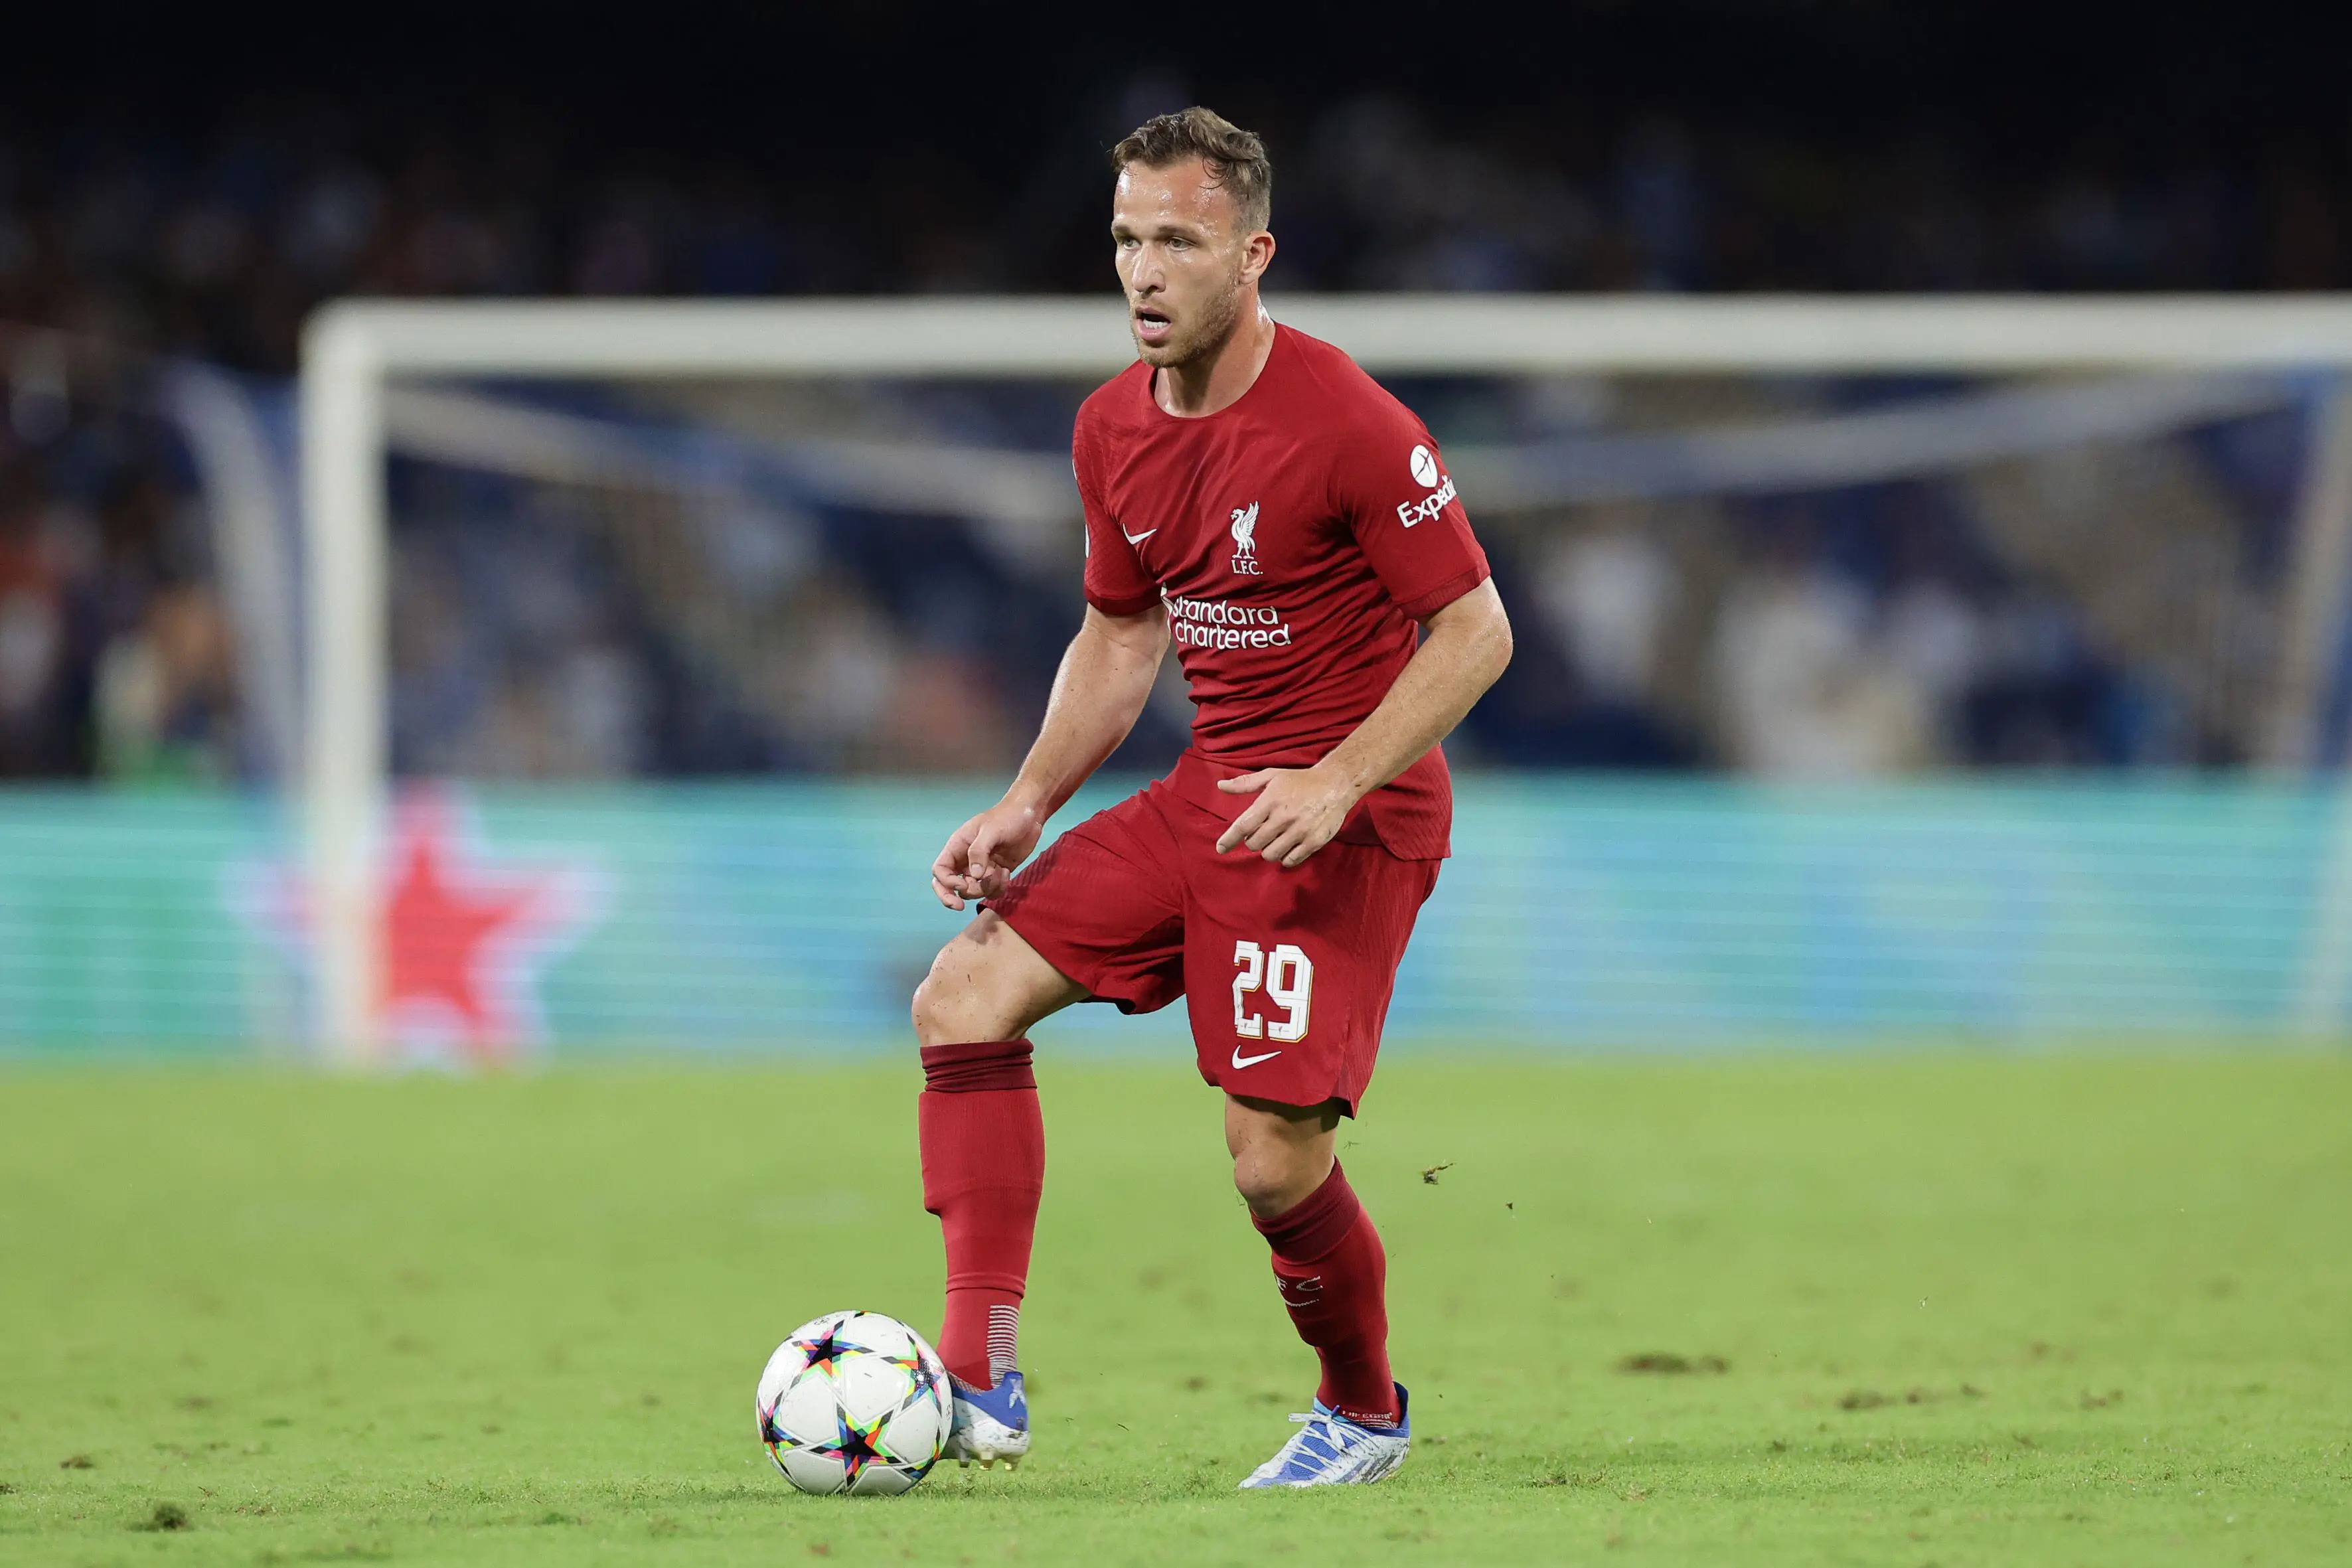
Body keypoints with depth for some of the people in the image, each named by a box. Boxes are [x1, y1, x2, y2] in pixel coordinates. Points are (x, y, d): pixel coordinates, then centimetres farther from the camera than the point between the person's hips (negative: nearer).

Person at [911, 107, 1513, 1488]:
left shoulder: (1349, 425, -18)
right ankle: (984, 1387, -9)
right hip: (1210, 791, 7)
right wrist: (1027, 806, 6)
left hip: (1351, 812, -7)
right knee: (965, 994, -6)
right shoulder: (1114, 430, 5)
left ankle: (1366, 1413, 17)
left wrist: (1336, 783, -25)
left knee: (1274, 1156, -13)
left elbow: (1476, 632, -15)